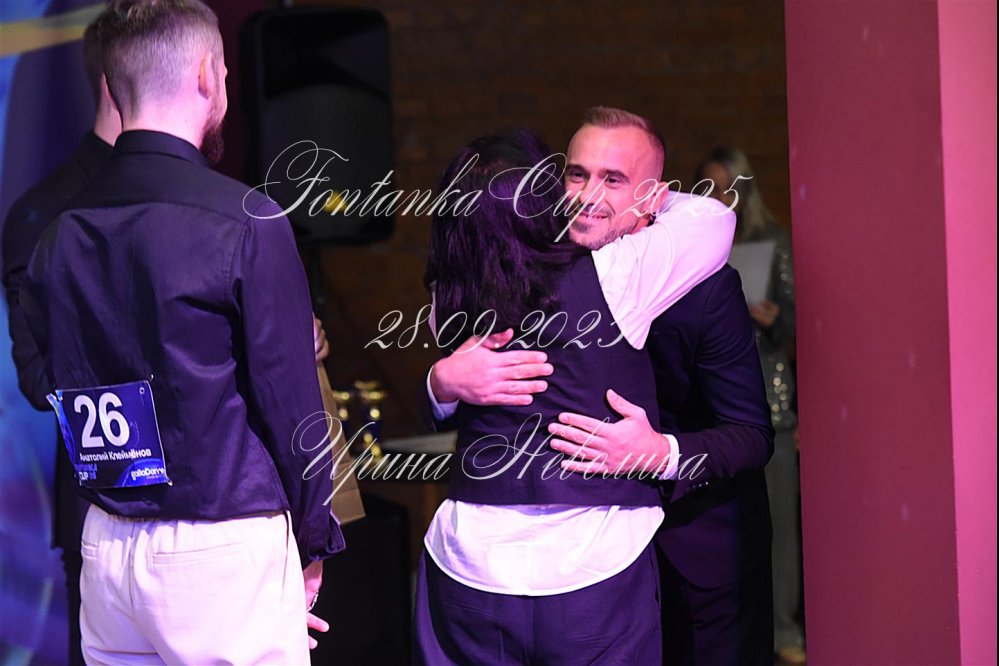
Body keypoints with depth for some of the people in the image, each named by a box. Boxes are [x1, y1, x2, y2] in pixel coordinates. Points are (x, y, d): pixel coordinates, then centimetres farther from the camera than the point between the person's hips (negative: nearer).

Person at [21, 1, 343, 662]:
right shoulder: (248, 223, -13)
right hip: (223, 550, -6)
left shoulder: (57, 236, 6)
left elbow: (60, 391, 10)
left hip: (105, 550, 6)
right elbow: (291, 402, -11)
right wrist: (314, 540, 2)